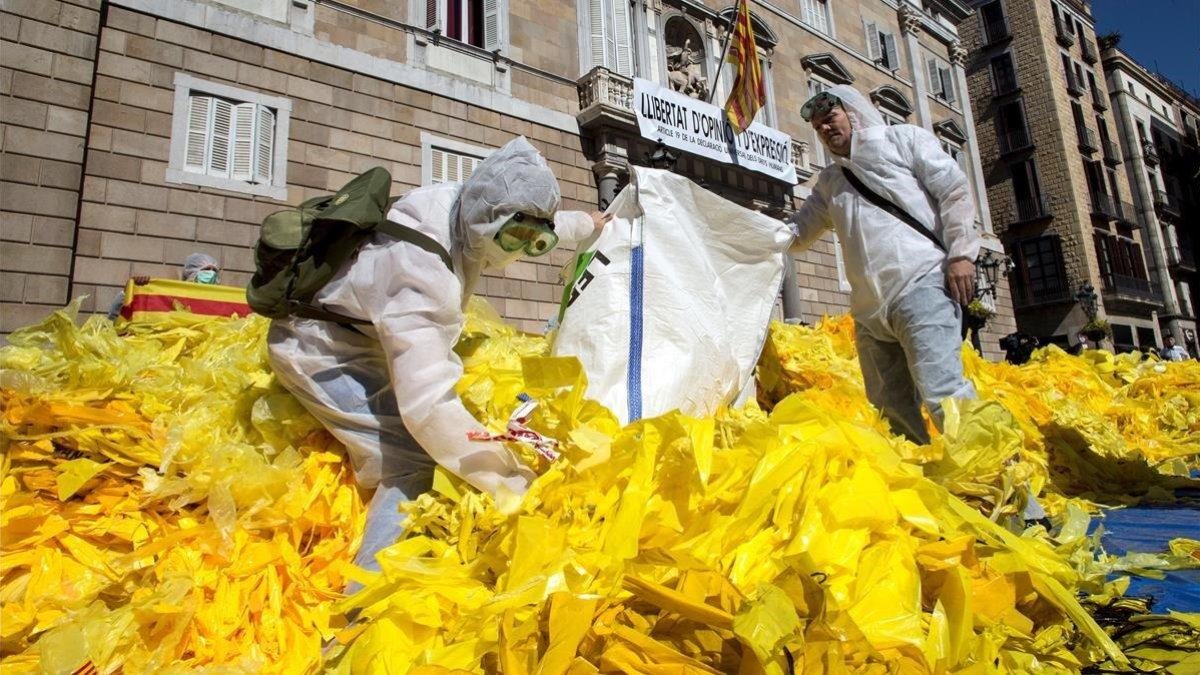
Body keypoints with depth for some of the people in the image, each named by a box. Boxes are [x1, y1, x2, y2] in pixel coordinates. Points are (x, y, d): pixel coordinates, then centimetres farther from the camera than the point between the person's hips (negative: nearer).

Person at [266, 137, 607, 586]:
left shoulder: (469, 207, -15)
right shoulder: (424, 274, -39)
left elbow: (541, 225, 9)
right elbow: (427, 404, -44)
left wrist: (587, 224, 27)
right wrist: (516, 484, -40)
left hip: (359, 333, 10)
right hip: (318, 348, -9)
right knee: (411, 462, -20)